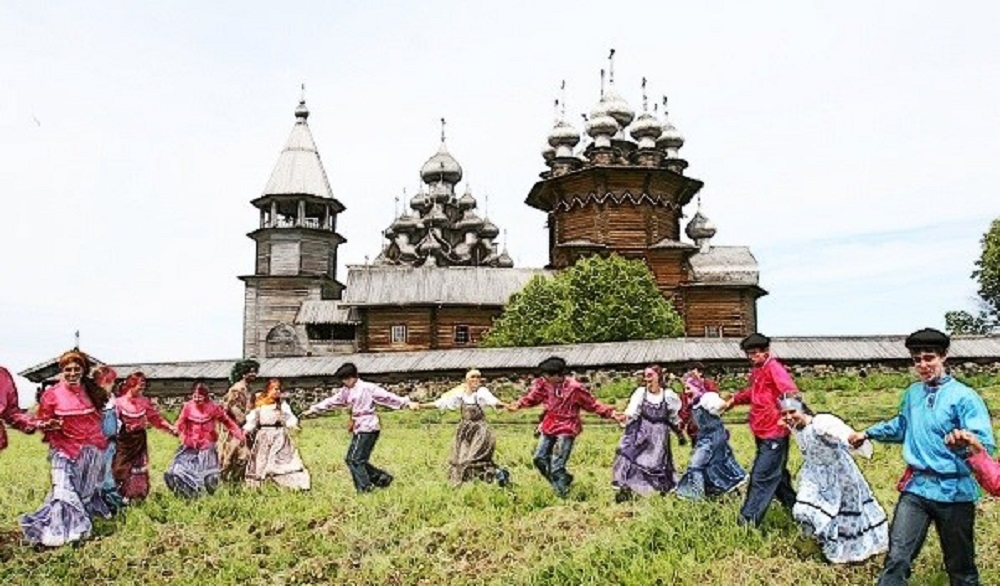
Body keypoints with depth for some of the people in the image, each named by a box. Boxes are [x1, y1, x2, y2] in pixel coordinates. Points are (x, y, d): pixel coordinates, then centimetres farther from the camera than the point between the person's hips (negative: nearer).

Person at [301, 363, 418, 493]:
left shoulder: (368, 388, -11)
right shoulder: (346, 391, 12)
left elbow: (387, 396, -16)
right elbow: (331, 401, 21)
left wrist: (407, 403, -23)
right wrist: (313, 410, 23)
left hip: (368, 429, -9)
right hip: (358, 430, 9)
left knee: (355, 460, -7)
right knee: (358, 460, 10)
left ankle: (365, 488, 1)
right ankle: (382, 478, 18)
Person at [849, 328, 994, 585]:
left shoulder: (964, 397, -11)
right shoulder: (912, 393, 8)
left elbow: (985, 445, -22)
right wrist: (868, 433, 25)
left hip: (954, 491, -4)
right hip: (916, 487, 4)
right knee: (897, 557, -6)